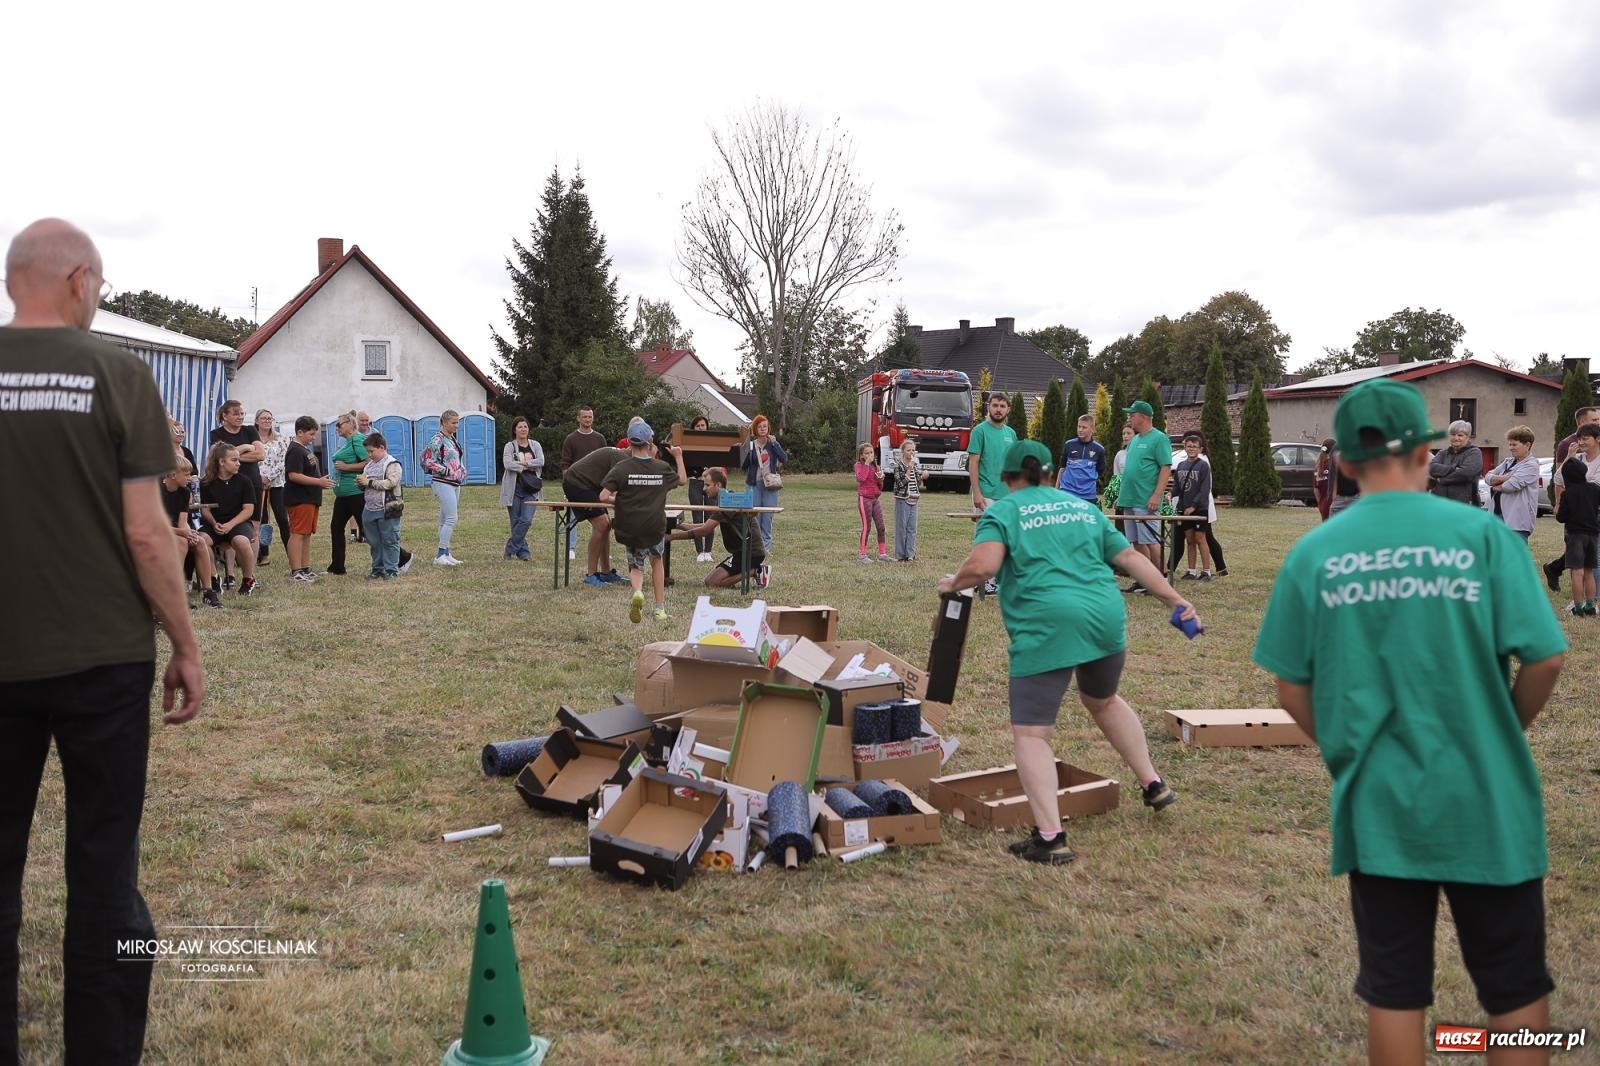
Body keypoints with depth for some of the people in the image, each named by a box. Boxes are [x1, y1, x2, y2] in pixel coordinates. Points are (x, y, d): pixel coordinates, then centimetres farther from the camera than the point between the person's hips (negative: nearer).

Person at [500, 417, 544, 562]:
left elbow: (541, 461, -6)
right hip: (514, 488, -1)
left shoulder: (535, 445, 10)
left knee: (526, 520, -10)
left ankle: (511, 549, 0)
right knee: (516, 522, 1)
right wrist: (528, 467, -11)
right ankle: (523, 551, 12)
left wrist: (522, 463, -13)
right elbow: (507, 464, -15)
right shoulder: (510, 446, 2)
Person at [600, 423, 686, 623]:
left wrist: (618, 500, 8)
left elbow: (603, 497, -13)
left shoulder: (621, 469, -7)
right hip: (656, 527, 1)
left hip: (630, 530, -1)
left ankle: (637, 591, -16)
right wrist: (679, 457, 35)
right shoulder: (662, 468, 1)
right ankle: (660, 608, 22)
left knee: (636, 566, 19)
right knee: (656, 559, 27)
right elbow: (682, 479, 22)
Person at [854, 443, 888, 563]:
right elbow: (861, 478, -26)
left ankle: (882, 554, 8)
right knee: (867, 527, -4)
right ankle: (861, 554, 4)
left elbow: (880, 487, 18)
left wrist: (880, 480, -3)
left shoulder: (875, 466, 15)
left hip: (876, 499, 6)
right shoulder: (859, 465, -3)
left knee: (881, 527, 3)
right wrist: (867, 463, -18)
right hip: (864, 498, -6)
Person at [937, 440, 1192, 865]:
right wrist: (1175, 599, 19)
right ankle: (1153, 785, 41)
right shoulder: (1083, 507, 21)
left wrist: (953, 583, 7)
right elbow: (1131, 556, 17)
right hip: (1107, 618, 6)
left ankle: (1050, 837, -7)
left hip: (1046, 628, -6)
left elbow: (982, 565, -11)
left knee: (1031, 732, 0)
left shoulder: (1001, 511, 6)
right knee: (1103, 701, 32)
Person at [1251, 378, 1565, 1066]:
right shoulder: (1481, 532, -8)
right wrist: (1502, 732, 10)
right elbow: (1545, 659, -9)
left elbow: (1291, 687, -1)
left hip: (1377, 804, 2)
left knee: (1394, 994, 14)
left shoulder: (1313, 553, -4)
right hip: (1484, 801, -1)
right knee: (1515, 991, 17)